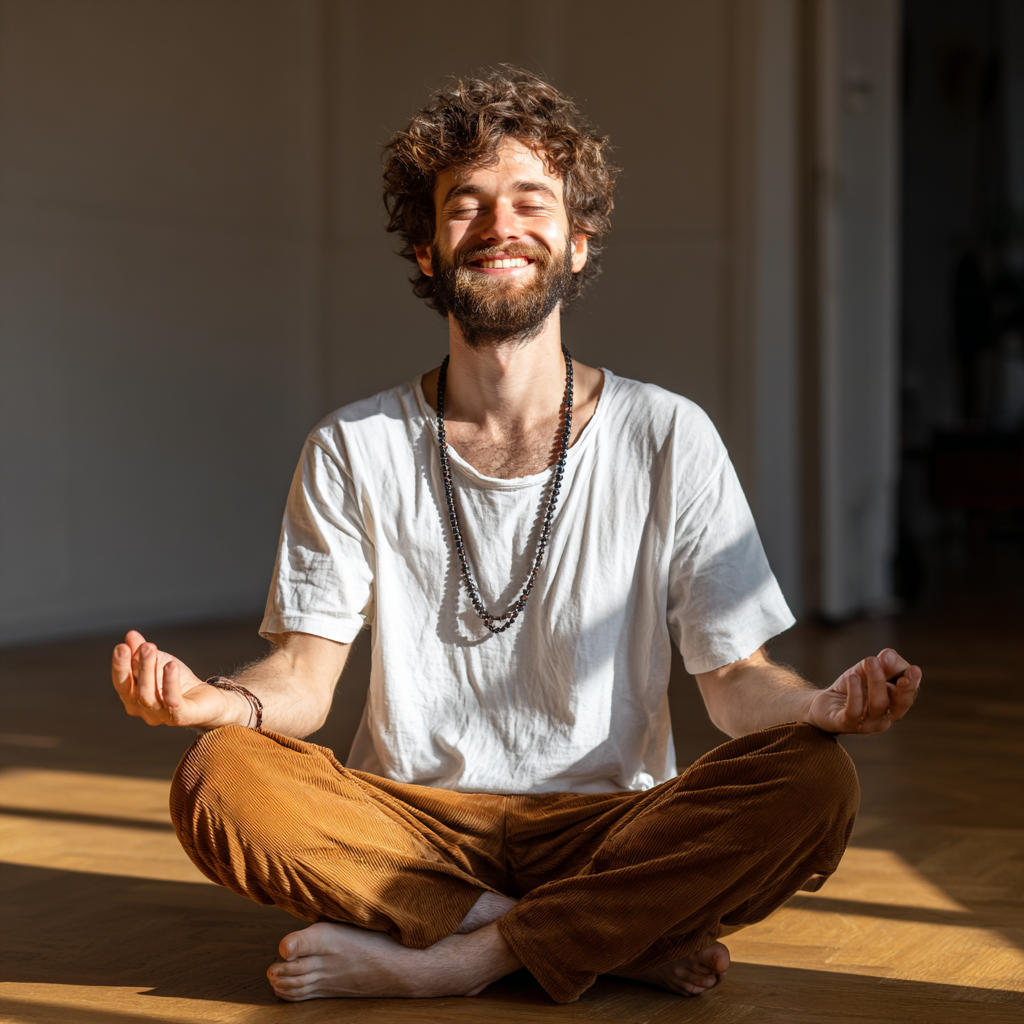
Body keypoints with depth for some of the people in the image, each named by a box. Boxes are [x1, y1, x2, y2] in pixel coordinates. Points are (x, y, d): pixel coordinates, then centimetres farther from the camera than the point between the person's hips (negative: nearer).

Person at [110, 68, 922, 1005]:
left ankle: (457, 960, -22)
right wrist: (215, 701, -24)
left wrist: (825, 705, -24)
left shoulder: (669, 439, 1)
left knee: (812, 783, -27)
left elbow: (736, 678, 0)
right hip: (410, 827, 1)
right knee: (221, 781, -28)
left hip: (608, 826, 0)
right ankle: (624, 938, -19)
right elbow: (305, 677, 0)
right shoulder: (356, 451, 4)